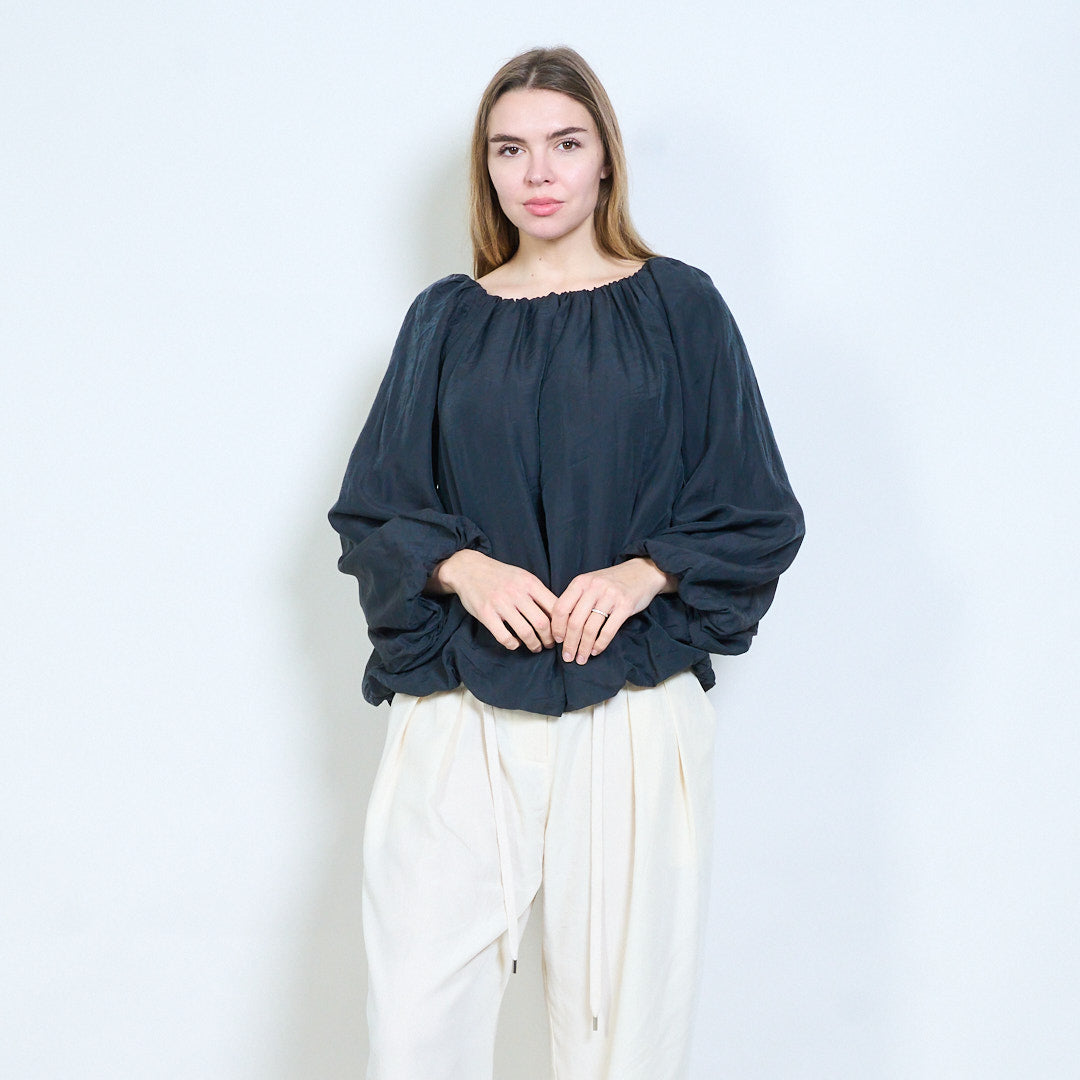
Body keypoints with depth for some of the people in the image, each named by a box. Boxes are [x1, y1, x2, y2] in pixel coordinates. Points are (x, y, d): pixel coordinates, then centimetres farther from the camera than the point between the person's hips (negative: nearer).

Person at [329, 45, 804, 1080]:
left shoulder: (679, 308, 7)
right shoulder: (445, 319, 12)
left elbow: (758, 516, 6)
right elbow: (369, 510, 11)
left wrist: (643, 573, -12)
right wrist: (462, 568, -9)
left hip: (631, 703, -1)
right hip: (459, 704, 1)